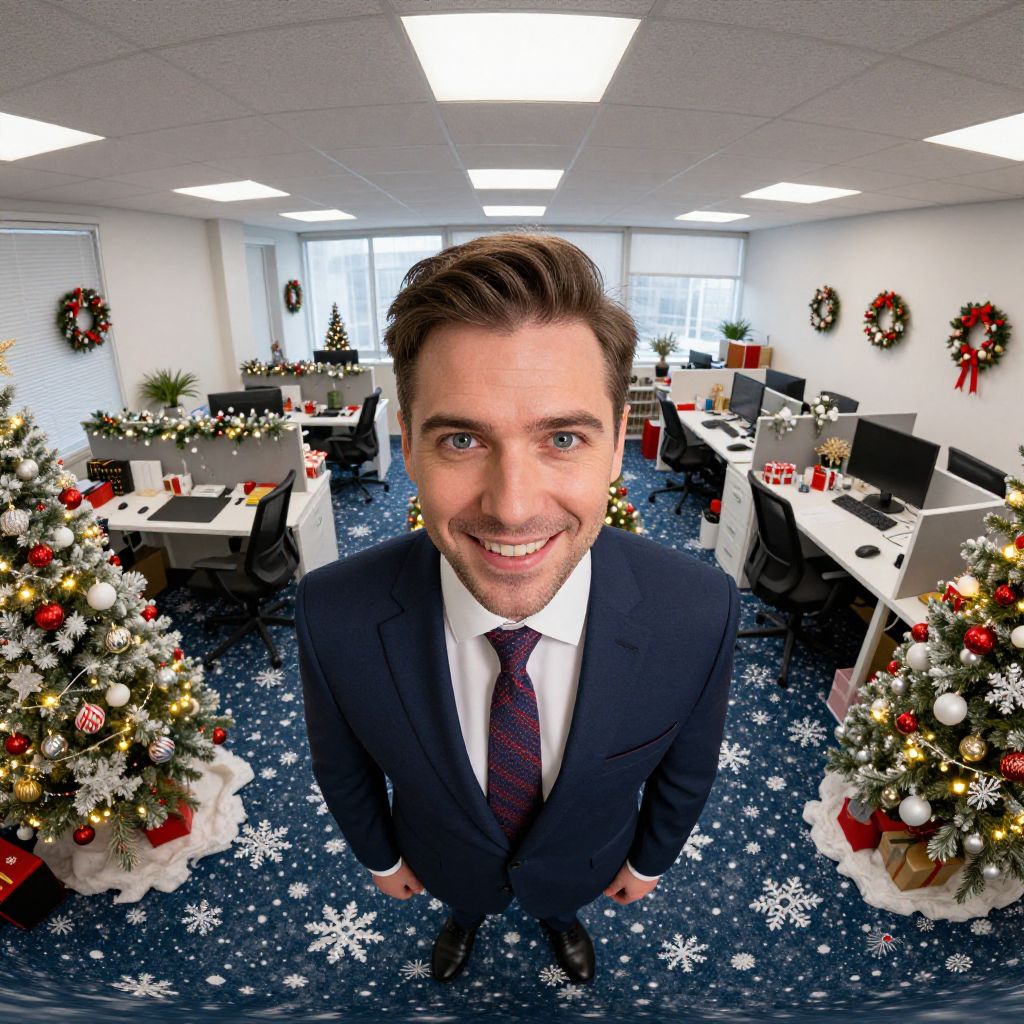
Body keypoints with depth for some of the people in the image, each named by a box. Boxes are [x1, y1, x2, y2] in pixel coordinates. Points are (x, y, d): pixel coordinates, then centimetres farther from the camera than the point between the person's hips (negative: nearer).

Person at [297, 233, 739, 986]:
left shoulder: (701, 613, -37)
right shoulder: (334, 614, -37)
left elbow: (688, 767, -15)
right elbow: (340, 763, -15)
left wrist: (650, 859, 2)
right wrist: (380, 855, 2)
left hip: (586, 860, 1)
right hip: (442, 858, 0)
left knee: (562, 898, 37)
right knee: (462, 896, 37)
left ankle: (562, 921, 75)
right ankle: (465, 921, 75)